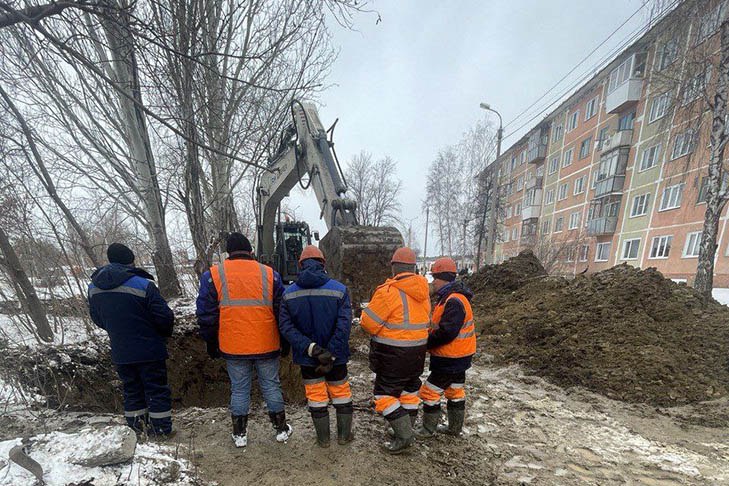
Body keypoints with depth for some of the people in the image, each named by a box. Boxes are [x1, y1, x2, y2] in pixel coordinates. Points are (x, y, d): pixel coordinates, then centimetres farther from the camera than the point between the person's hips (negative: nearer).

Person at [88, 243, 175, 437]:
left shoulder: (93, 287, -1)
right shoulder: (142, 284, -23)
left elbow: (97, 318, 12)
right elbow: (164, 316, -19)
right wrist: (165, 334, 1)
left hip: (120, 353, 6)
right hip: (149, 350, -5)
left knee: (132, 390, 20)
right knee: (157, 390, 8)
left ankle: (137, 428, 32)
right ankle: (161, 430, 18)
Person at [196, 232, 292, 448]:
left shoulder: (213, 275, -4)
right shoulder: (269, 274, -3)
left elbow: (206, 315, 0)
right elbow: (282, 312, 1)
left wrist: (211, 344, 13)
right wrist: (285, 343, 11)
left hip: (233, 348, 0)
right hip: (267, 345, 0)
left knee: (239, 390, 16)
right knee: (271, 386, 15)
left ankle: (240, 434, 29)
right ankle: (281, 429, 28)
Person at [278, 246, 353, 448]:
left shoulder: (289, 293, -8)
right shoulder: (339, 289, -15)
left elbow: (286, 327, -15)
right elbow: (343, 326, -21)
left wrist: (311, 348, -20)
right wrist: (331, 354, -18)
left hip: (307, 358, 1)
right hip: (336, 356, -1)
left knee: (316, 397, 19)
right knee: (341, 395, 20)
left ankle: (323, 438, 33)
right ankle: (344, 435, 34)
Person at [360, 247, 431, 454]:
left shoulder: (388, 291, -22)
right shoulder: (423, 291, 0)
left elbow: (368, 323, -18)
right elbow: (425, 322, 8)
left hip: (393, 354, -7)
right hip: (417, 351, 7)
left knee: (385, 394, 8)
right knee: (409, 391, 21)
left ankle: (403, 435, 6)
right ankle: (406, 430, 34)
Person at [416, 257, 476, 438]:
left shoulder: (454, 301, -26)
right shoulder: (450, 298, 8)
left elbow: (447, 333, -30)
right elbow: (441, 325, 14)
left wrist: (426, 343, -19)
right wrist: (429, 338, 1)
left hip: (450, 359, -10)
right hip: (458, 356, 10)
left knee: (430, 392, 3)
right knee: (455, 392, 22)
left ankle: (428, 429, 19)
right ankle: (454, 428, 37)